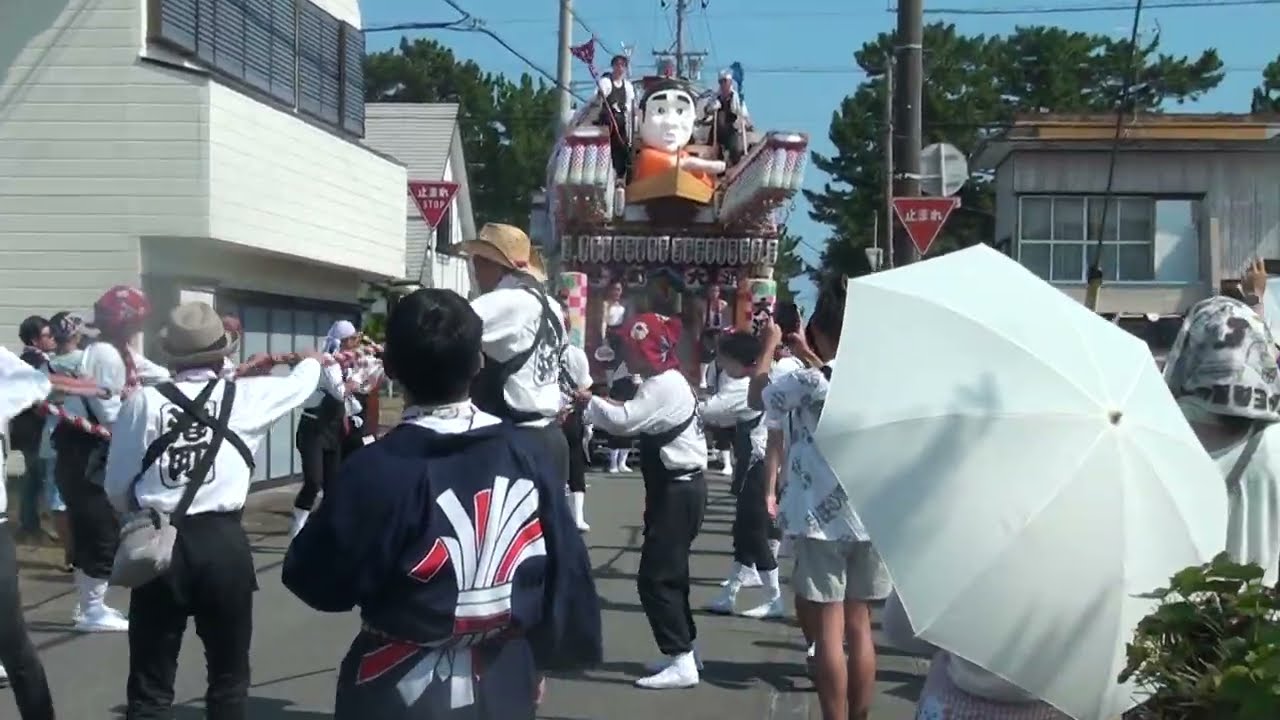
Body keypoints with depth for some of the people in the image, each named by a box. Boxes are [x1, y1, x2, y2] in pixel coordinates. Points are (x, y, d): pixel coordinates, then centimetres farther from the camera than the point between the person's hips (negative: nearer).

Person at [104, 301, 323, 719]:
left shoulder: (143, 401, 0)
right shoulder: (246, 397, 1)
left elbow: (116, 488, 5)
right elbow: (301, 382, 21)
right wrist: (312, 360, 44)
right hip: (224, 544, 0)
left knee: (150, 685, 8)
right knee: (228, 677, 16)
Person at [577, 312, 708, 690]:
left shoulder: (663, 386, -18)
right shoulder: (667, 383, 16)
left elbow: (623, 420, -28)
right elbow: (635, 421, 10)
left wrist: (589, 400, -12)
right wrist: (595, 407, -5)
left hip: (678, 491, -11)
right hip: (679, 487, 11)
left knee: (655, 578, -9)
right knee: (670, 573, 18)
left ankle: (682, 663, -8)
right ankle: (683, 650, 27)